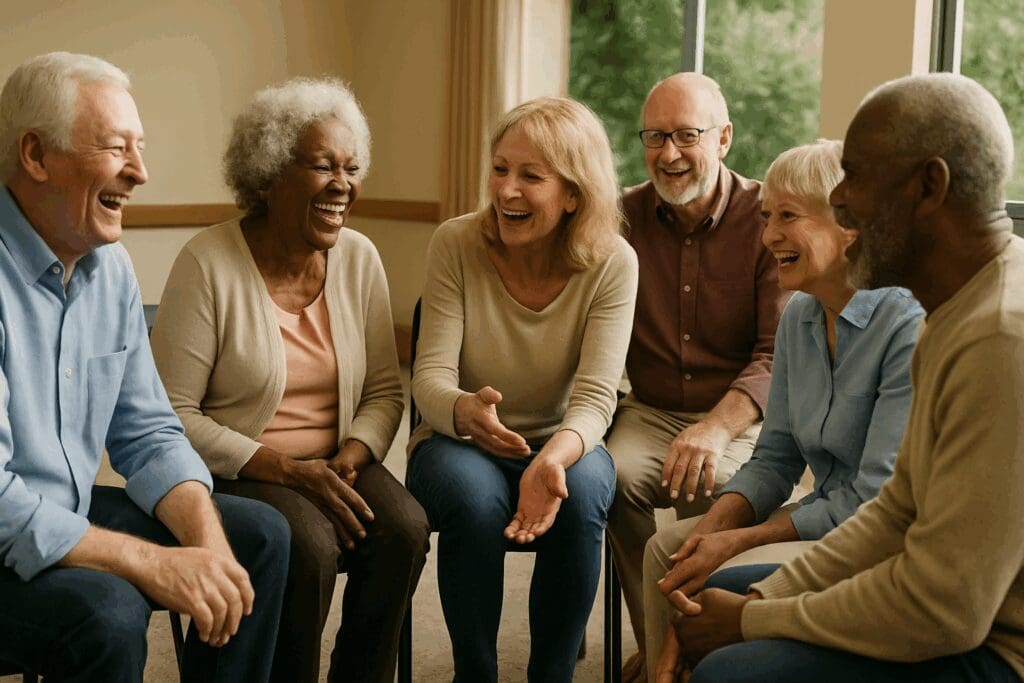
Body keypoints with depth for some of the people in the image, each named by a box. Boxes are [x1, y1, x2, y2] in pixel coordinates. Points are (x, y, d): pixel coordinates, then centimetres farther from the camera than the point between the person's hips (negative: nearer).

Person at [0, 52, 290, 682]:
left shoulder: (111, 265, 4)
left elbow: (148, 435, 7)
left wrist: (208, 540, -11)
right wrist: (152, 564, -25)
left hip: (72, 515, 8)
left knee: (259, 535, 3)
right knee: (106, 612, -33)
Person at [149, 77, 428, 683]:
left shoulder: (359, 258, 3)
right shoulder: (208, 264, -11)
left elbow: (385, 390, 7)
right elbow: (172, 416, -12)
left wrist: (351, 457, -13)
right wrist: (286, 469, -19)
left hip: (337, 466, 4)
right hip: (236, 471, -4)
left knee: (404, 527, -24)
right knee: (308, 545, -32)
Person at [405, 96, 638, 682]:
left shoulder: (612, 264, -12)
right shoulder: (456, 244, -11)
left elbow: (595, 396, -18)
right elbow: (431, 374, -14)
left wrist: (553, 459, -40)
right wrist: (464, 411, -38)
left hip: (562, 445, 1)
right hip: (461, 443, 0)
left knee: (583, 490, -33)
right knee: (473, 493, -34)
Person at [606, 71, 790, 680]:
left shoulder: (766, 220, -4)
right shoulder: (625, 217, 6)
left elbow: (780, 352, -12)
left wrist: (717, 427, -29)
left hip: (742, 418, -2)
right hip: (649, 412, 3)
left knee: (709, 486, -33)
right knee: (614, 475, -29)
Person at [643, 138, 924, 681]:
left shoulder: (909, 325, -22)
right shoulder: (799, 316, 5)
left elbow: (874, 499, -22)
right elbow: (775, 458, 9)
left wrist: (738, 542, -20)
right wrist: (713, 526, -9)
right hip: (825, 514, 8)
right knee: (667, 549, 0)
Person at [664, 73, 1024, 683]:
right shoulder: (963, 313, 8)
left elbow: (939, 610, -27)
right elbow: (900, 510, 12)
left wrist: (753, 622, -13)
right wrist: (767, 598, 1)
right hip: (968, 610, 10)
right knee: (721, 593, 16)